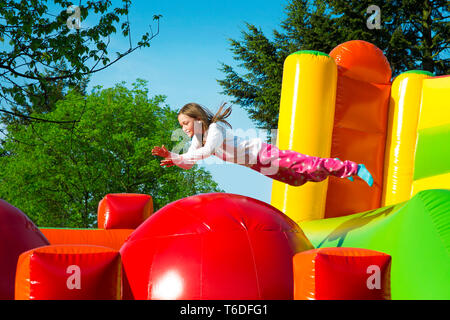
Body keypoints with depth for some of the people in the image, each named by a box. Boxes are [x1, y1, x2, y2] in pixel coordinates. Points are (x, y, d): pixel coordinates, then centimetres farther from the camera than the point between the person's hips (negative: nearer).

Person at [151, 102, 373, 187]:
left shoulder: (215, 128, -23)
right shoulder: (197, 138, 3)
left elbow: (208, 152, -41)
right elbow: (188, 164, 5)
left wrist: (179, 157, -40)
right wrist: (170, 156, -12)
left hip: (263, 154, -8)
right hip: (256, 167, 8)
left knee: (307, 165, -10)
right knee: (296, 179, 20)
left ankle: (354, 168, 1)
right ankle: (339, 170, 38)